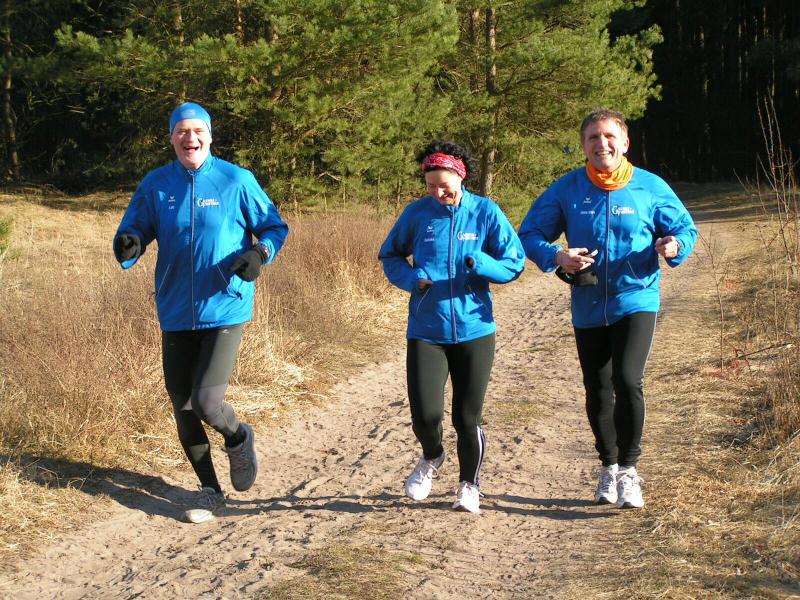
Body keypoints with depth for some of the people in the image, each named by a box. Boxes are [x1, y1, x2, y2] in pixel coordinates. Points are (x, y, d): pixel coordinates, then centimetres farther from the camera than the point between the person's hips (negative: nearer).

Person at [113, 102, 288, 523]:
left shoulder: (236, 180, -4)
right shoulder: (155, 185, 3)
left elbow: (274, 227, 4)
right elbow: (133, 232, 6)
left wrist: (259, 254, -16)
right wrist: (127, 247, -18)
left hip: (225, 310, -4)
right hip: (175, 314, 4)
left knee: (206, 402, -15)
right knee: (182, 409, 8)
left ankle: (238, 438, 21)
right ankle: (210, 491, 27)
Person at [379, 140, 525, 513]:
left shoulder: (486, 212, -2)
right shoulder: (416, 213, 0)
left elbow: (514, 263, 0)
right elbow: (390, 256, 12)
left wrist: (481, 264, -20)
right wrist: (411, 278, -8)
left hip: (473, 331, 0)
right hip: (426, 332, 1)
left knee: (467, 417, 5)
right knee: (424, 413, -8)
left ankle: (469, 485, 29)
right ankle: (431, 458, 28)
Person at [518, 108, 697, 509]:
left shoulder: (649, 187, -3)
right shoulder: (566, 189, -1)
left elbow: (685, 227, 7)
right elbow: (529, 234, 2)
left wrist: (675, 246, -17)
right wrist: (556, 257, -18)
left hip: (636, 301, -2)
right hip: (588, 308, 3)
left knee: (627, 380, -20)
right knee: (597, 392, 11)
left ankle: (628, 471, -6)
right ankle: (609, 467, 33)